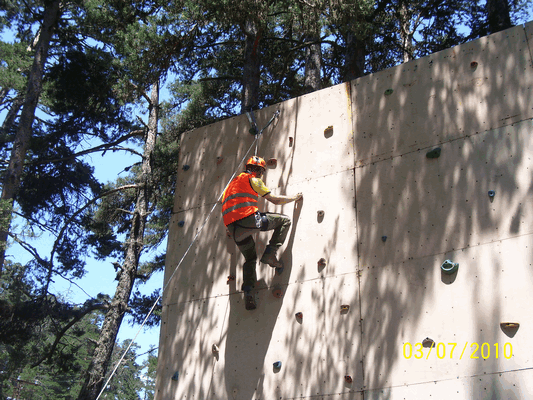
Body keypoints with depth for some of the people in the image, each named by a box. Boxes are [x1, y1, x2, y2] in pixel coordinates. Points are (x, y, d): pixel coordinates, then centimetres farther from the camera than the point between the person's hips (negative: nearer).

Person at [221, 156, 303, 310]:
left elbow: (222, 200, 42)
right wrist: (294, 198, 22)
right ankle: (270, 253, -6)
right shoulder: (253, 180, 7)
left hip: (232, 227, 7)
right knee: (284, 220, 6)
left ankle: (248, 293, 4)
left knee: (250, 259, 21)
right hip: (248, 219, -7)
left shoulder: (234, 181, 29)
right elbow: (275, 200, 6)